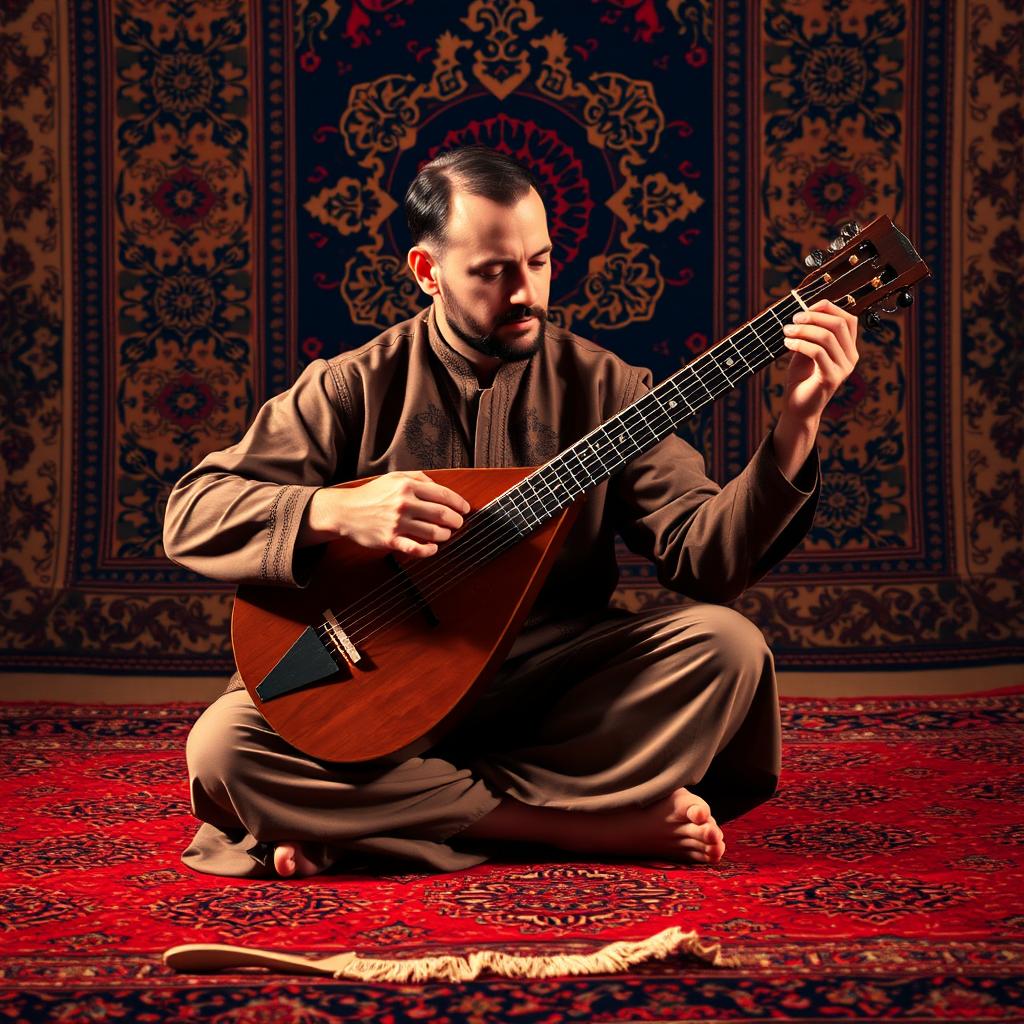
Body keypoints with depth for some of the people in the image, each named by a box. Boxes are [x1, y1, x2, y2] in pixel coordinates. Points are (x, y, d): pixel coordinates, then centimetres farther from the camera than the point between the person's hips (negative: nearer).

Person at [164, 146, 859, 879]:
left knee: (726, 646, -25)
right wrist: (338, 510, -24)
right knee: (225, 746, -28)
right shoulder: (356, 388, 0)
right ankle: (594, 825, -24)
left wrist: (797, 426, -21)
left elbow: (707, 558, -7)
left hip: (554, 689, 1)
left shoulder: (604, 387, 3)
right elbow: (191, 515, -7)